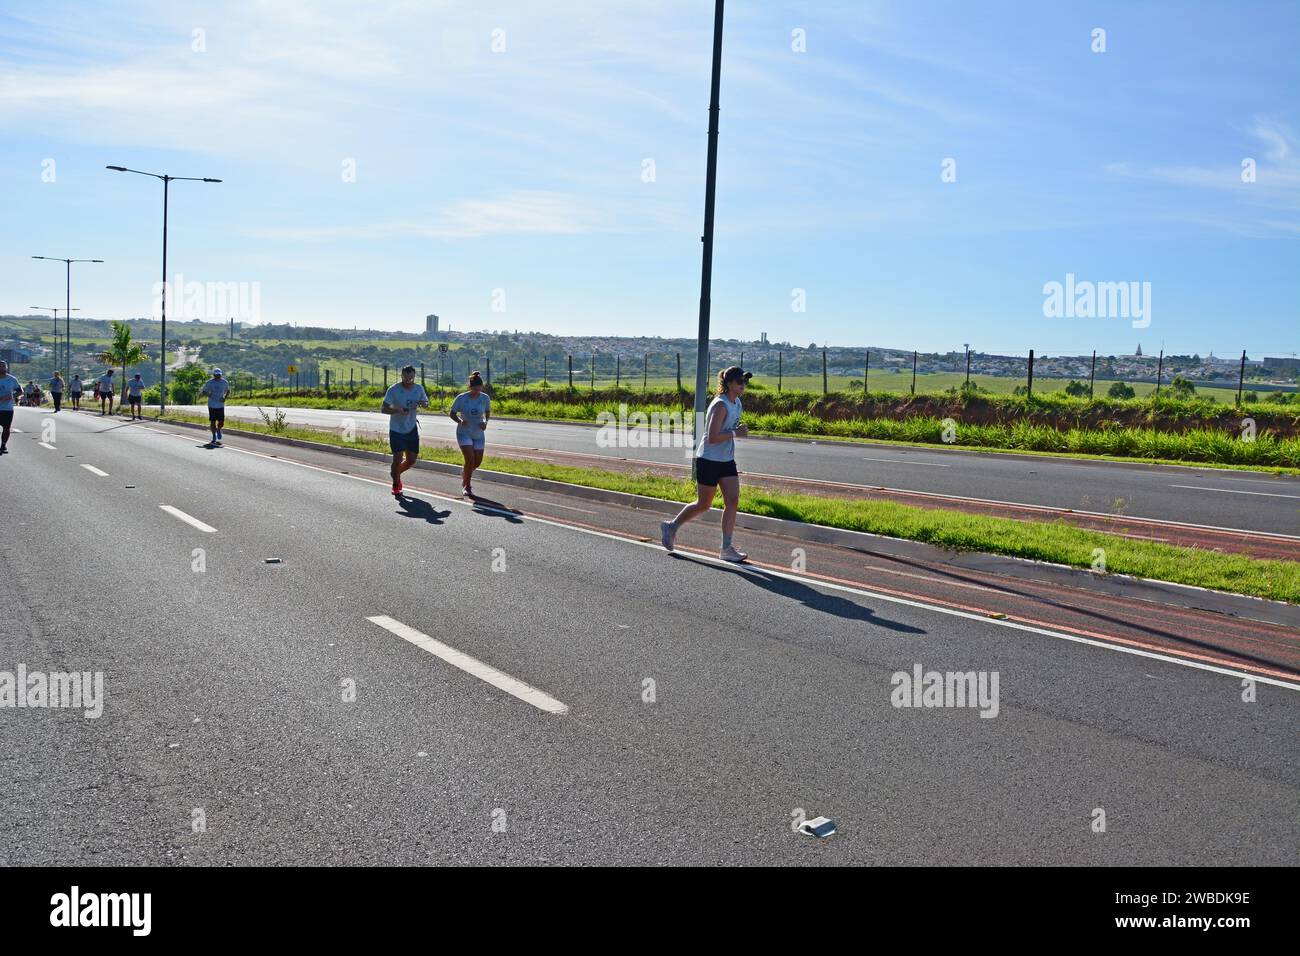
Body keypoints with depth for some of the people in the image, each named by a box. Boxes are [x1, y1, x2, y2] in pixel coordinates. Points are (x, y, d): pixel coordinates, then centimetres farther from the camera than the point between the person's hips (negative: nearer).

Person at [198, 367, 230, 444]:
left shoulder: (224, 382, 0)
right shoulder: (209, 383, -6)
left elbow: (228, 390, 18)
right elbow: (202, 392, 1)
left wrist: (225, 398, 0)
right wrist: (207, 394, -22)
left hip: (221, 405, 2)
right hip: (212, 405, -1)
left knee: (221, 422, -1)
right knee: (213, 421, 1)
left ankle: (218, 429, 36)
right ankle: (214, 438, 18)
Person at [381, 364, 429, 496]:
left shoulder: (419, 389, 1)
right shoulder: (393, 389, -12)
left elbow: (426, 403, 15)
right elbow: (384, 409, -12)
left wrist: (423, 404, -10)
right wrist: (398, 411, -31)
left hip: (412, 429, 4)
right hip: (396, 430, -4)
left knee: (412, 460, 7)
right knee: (398, 458, -6)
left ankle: (396, 473, 37)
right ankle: (395, 486, 13)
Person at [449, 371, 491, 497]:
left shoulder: (485, 398, -8)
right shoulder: (461, 398, -15)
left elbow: (488, 411, 10)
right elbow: (452, 413, -4)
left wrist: (486, 422, -10)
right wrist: (460, 421, -24)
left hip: (478, 434, 4)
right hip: (464, 433, -4)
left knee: (478, 462, 6)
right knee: (470, 459, -17)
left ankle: (464, 472, 41)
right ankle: (467, 487, -1)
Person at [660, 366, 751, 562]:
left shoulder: (737, 403, 7)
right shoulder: (720, 405, -20)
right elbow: (712, 438, -26)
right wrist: (735, 433, -21)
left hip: (727, 461, 8)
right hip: (709, 460, -8)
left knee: (733, 501, -3)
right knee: (704, 505, 5)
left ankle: (726, 549, 0)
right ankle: (671, 526, 27)